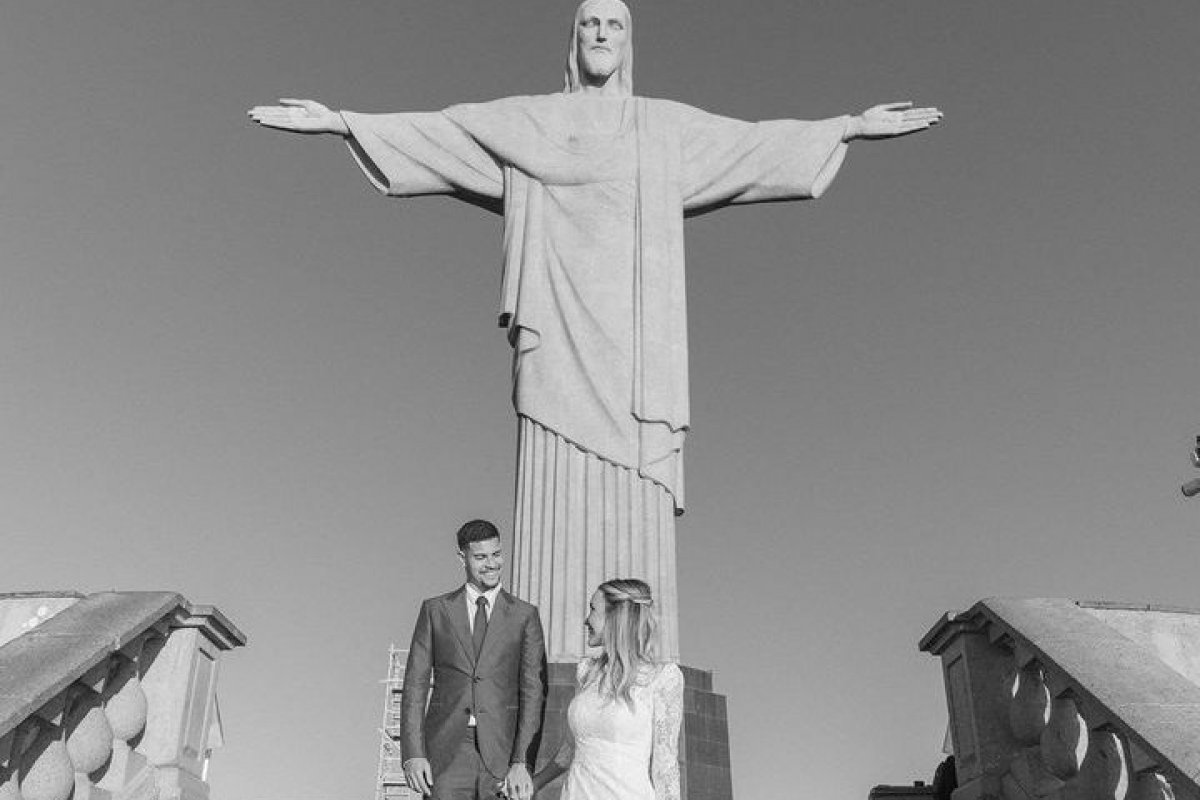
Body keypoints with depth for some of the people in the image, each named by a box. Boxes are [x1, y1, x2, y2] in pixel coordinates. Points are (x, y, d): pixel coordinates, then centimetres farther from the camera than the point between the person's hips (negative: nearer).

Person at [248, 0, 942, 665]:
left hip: (633, 337, 1)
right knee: (556, 496, -12)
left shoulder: (668, 127, 23)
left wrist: (853, 124, 17)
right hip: (559, 330, -1)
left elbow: (760, 142, 21)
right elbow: (427, 130, 16)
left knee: (636, 511, -9)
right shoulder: (524, 121, 20)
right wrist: (336, 120, 9)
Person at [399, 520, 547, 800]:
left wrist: (522, 762, -9)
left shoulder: (524, 615, 5)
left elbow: (533, 692, 0)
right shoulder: (435, 610, 8)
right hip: (446, 752, 0)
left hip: (502, 754, 0)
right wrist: (413, 754, -5)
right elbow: (415, 684, 5)